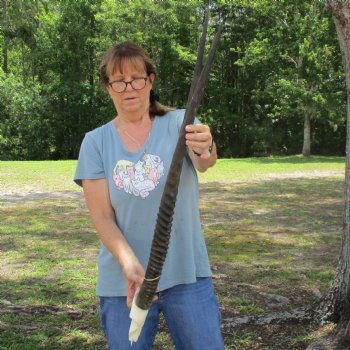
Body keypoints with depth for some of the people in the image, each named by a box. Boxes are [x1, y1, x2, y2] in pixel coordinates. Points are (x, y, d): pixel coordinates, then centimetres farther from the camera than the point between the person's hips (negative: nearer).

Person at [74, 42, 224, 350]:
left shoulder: (179, 123, -3)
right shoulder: (95, 142, 0)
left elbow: (205, 163, -24)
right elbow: (102, 217, -5)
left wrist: (205, 149, -48)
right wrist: (128, 261, -23)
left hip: (188, 273, -1)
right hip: (124, 281, 1)